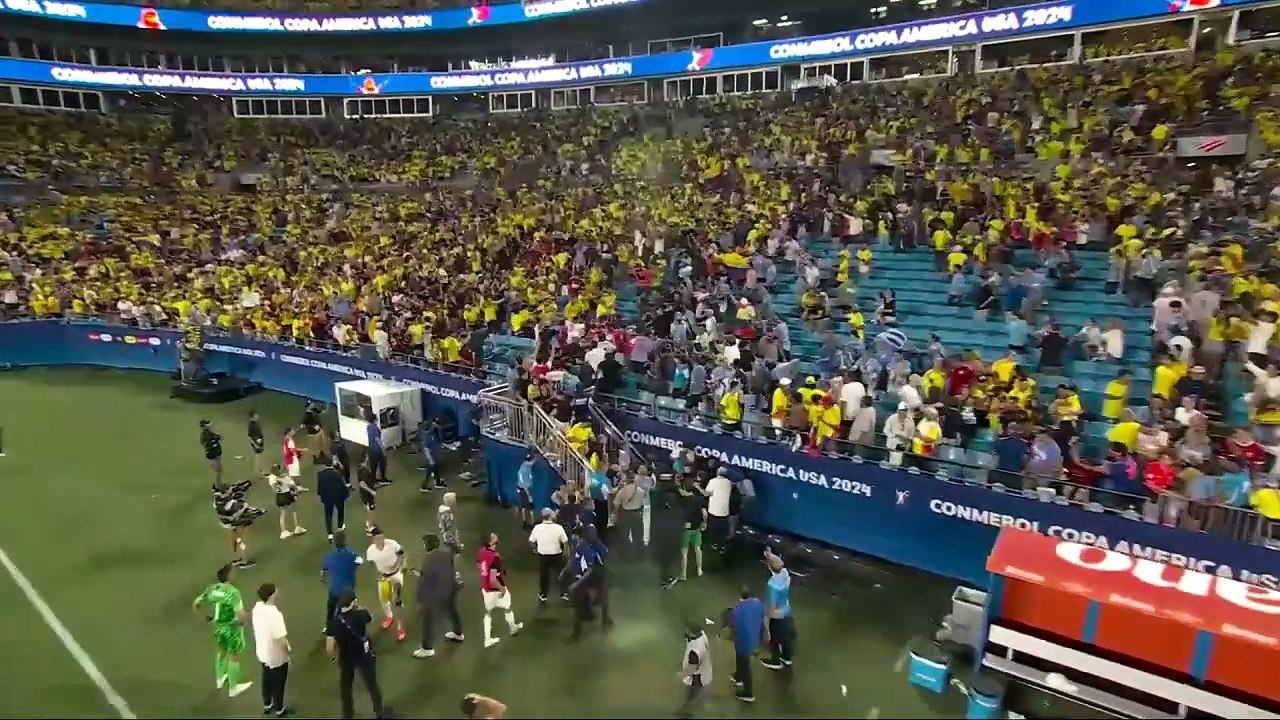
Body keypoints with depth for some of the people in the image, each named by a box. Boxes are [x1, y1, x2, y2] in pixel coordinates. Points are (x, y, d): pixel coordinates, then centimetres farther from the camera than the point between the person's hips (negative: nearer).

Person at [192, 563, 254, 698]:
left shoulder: (211, 589, -10)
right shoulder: (233, 592, -30)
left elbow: (195, 606, -2)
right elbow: (240, 615, -35)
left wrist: (208, 615, 10)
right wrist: (247, 615, -13)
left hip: (218, 627, 6)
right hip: (232, 628, -6)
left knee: (221, 651, 30)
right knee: (234, 657, 13)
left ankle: (220, 679, 50)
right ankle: (233, 688, 29)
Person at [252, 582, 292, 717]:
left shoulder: (257, 608, -13)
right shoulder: (275, 614, -36)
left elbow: (256, 630, 4)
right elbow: (282, 640, -30)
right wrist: (289, 650, -10)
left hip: (263, 653, 7)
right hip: (277, 657, -7)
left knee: (266, 679, 28)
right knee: (278, 683, 17)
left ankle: (267, 705, 48)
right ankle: (279, 710, 36)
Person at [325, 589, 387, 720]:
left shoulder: (334, 623, -23)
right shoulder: (361, 615, -24)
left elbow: (329, 648, -19)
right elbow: (370, 618, 2)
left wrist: (334, 656, 2)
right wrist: (358, 607, 10)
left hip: (346, 659, 0)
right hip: (365, 656, 0)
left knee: (346, 687, 25)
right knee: (372, 684, 21)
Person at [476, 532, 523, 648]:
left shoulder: (482, 551, -9)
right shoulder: (495, 557, -34)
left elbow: (478, 565, 12)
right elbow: (493, 579, -34)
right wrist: (502, 588, -19)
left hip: (485, 587, 6)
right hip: (496, 589, -6)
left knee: (488, 613, 20)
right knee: (507, 608, 22)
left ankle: (488, 639, 27)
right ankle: (513, 628, 46)